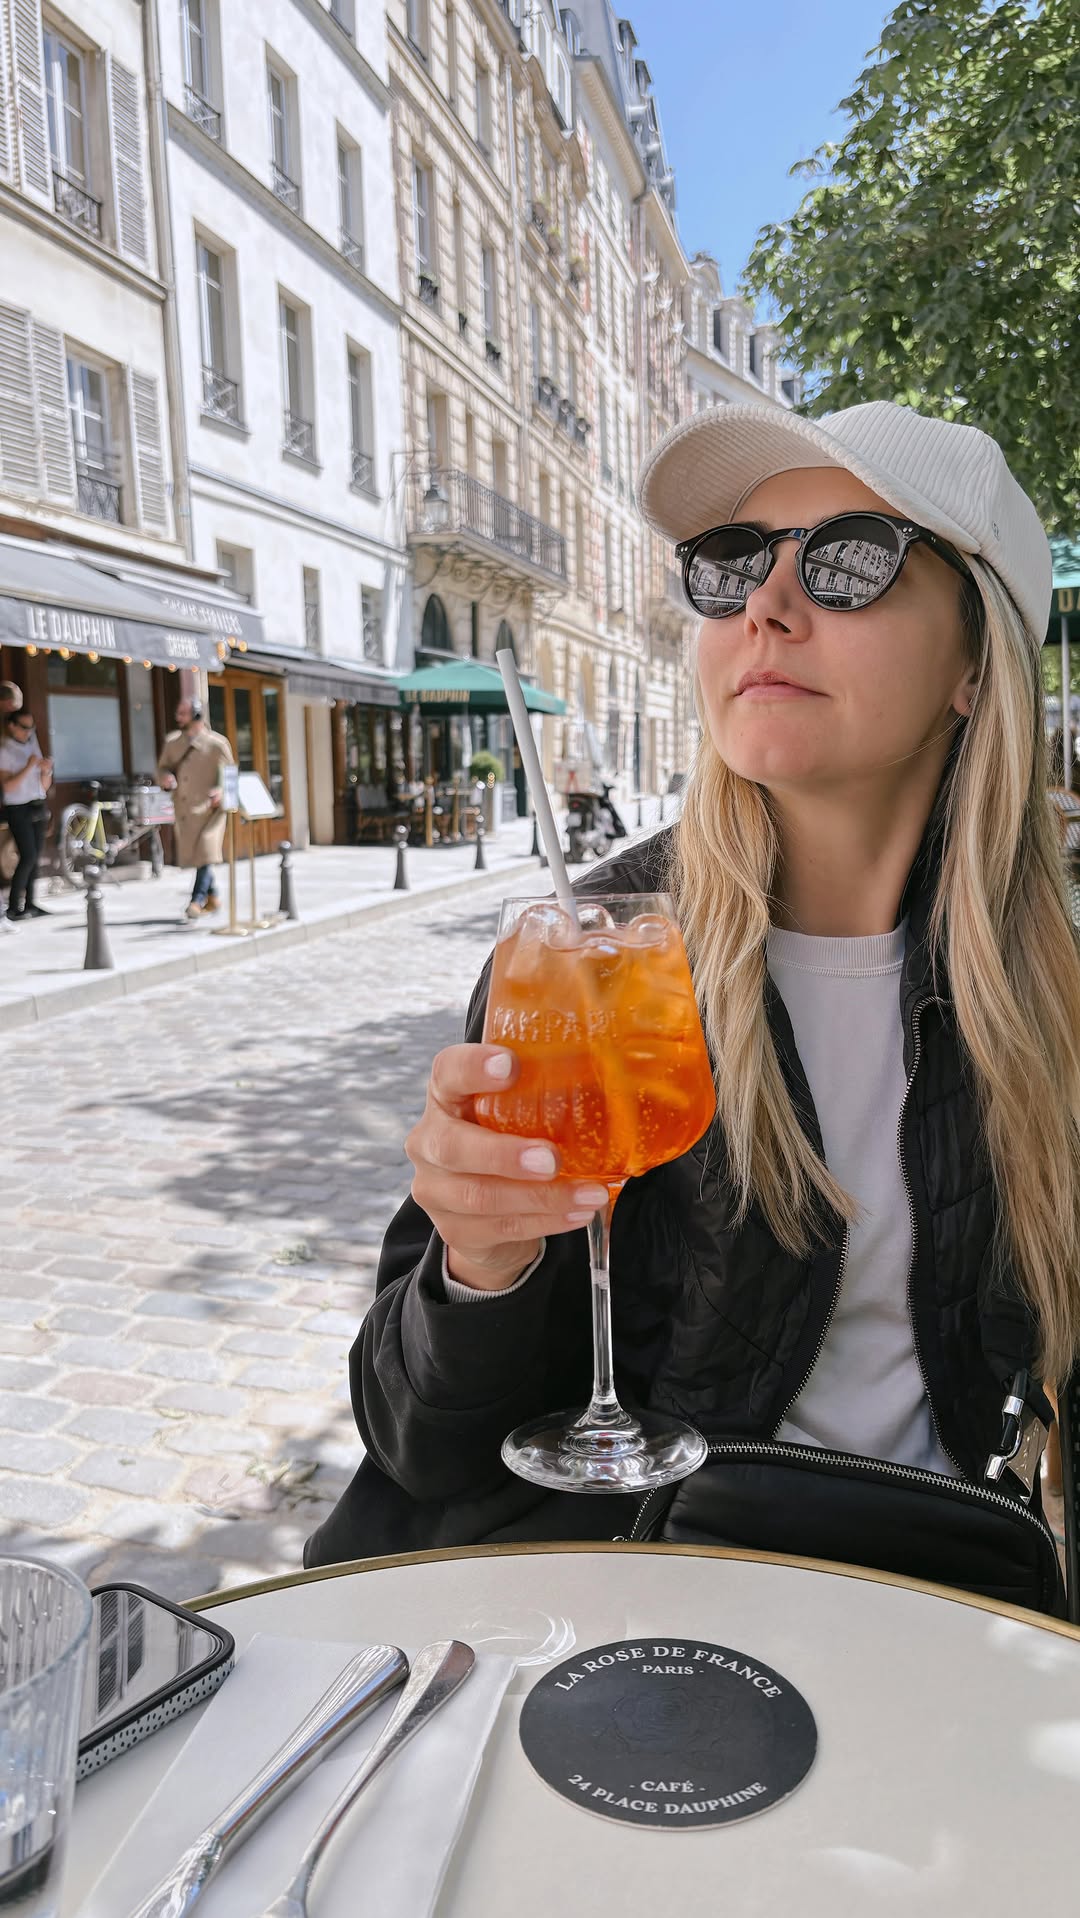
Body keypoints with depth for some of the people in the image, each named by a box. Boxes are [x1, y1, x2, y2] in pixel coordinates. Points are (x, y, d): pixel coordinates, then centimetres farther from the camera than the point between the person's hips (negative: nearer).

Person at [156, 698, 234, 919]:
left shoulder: (217, 744, -4)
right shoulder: (172, 742, 10)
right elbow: (163, 767, 18)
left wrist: (221, 792, -20)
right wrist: (165, 777, -6)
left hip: (208, 807, -5)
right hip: (184, 809, 5)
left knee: (205, 853, -16)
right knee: (193, 854, 12)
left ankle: (197, 900, -11)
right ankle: (212, 897, 27)